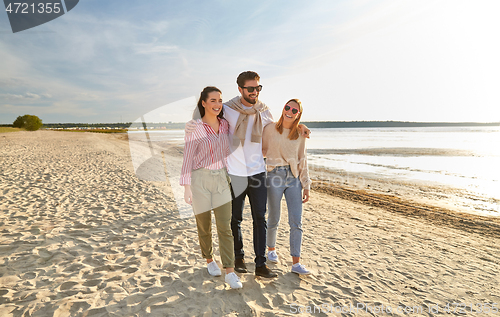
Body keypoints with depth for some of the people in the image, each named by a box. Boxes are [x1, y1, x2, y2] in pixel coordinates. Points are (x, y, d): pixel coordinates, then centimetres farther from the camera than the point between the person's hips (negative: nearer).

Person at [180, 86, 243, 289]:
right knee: (204, 226, 10)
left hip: (221, 179, 3)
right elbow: (187, 158, -7)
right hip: (200, 179, -3)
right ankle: (209, 260, 34)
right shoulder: (195, 128, -7)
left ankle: (230, 272, 3)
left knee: (225, 226, -2)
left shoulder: (225, 125, 5)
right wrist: (186, 187, -10)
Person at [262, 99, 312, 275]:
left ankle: (296, 263, 6)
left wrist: (306, 186, 7)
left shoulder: (300, 135, 7)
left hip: (293, 177, 3)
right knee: (274, 219, 8)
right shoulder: (270, 129, -1)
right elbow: (262, 151, 11)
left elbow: (302, 161, 10)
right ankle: (271, 249, 35)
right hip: (274, 175, -2)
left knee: (296, 221, -2)